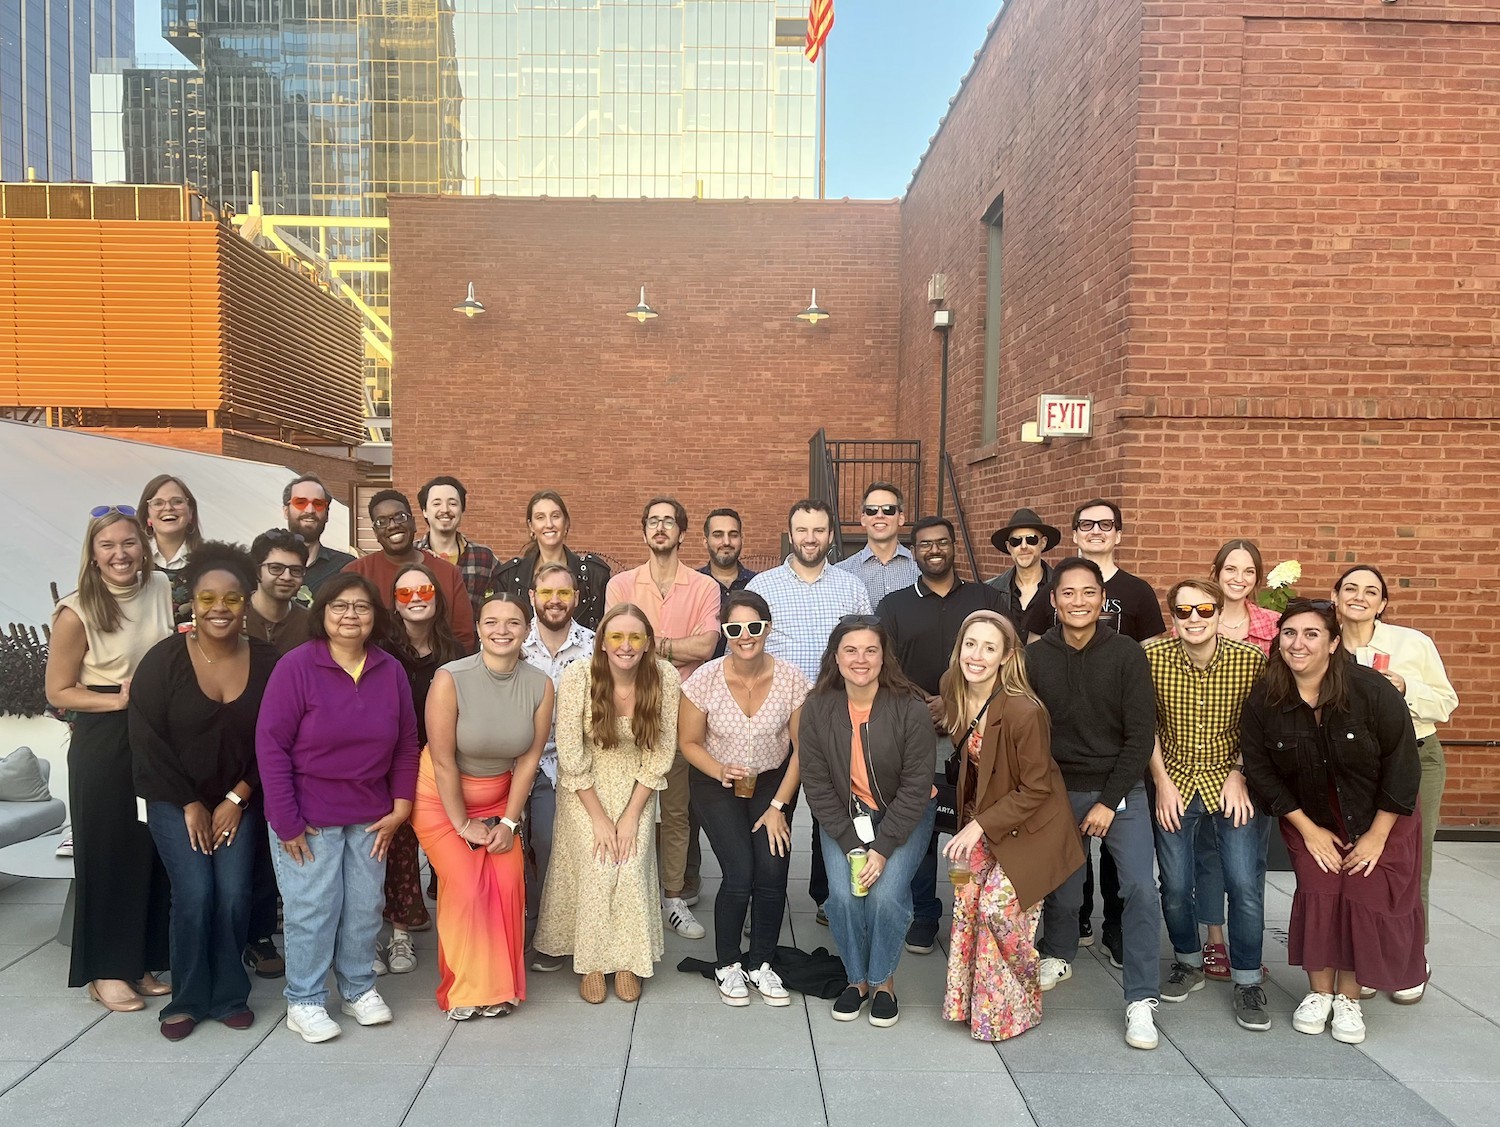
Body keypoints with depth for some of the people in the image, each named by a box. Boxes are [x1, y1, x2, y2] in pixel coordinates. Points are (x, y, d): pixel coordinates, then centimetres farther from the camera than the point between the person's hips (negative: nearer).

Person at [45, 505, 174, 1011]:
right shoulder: (76, 613, -14)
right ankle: (105, 971, 19)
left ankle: (143, 961, 25)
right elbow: (58, 692, -8)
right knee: (106, 852, 5)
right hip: (102, 745, -4)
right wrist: (119, 701, -19)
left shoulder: (161, 589, -2)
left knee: (154, 851, 10)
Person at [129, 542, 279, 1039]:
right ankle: (187, 999, 10)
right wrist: (189, 805, -9)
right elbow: (147, 739, -9)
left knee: (234, 895, -6)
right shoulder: (164, 659, -12)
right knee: (195, 894, -10)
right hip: (174, 801, -1)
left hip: (237, 800, 2)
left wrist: (237, 799, -7)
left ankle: (229, 995, 14)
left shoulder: (266, 661, -7)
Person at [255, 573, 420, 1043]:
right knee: (312, 909, 1)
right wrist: (286, 822, -13)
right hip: (308, 818, -4)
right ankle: (304, 1001, 19)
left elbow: (406, 744, 7)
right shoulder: (296, 666, -11)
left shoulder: (391, 671, 1)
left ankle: (359, 988, 30)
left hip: (370, 817, 4)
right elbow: (270, 745, -12)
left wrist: (400, 807, 1)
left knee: (365, 907, 11)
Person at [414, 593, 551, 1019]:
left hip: (499, 798, 3)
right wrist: (463, 825, -13)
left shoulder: (540, 685, -14)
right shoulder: (451, 679, -25)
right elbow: (442, 760, -19)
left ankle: (498, 985, 14)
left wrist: (508, 821, -6)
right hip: (442, 799, -3)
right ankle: (463, 989, 11)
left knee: (508, 884, -6)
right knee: (465, 887, -10)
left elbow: (529, 758, -6)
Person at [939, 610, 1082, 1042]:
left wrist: (980, 826, -19)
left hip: (1031, 824, -6)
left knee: (998, 903, -13)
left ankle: (1016, 1007, 11)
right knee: (965, 896, -3)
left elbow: (1035, 789, -20)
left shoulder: (1022, 711, -28)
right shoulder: (957, 695, -7)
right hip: (984, 819, 6)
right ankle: (971, 1000, 15)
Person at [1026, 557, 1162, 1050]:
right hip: (1059, 791, 1)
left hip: (1120, 789, -1)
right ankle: (1058, 956, 38)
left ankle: (1141, 1000, 2)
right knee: (1062, 888, 8)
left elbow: (1140, 735, -7)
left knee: (1141, 887, -12)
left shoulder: (1127, 654, -6)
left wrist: (1110, 801, -10)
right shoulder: (1035, 658, -3)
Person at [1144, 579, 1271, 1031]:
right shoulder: (1152, 656, -10)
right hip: (1175, 784, 1)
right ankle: (1188, 963, 32)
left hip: (1232, 783, -1)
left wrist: (1240, 776, -10)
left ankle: (1248, 980, 16)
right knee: (1175, 886, 6)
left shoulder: (1251, 659, -11)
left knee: (1245, 885, -6)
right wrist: (1162, 781, -5)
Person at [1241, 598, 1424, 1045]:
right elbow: (1261, 771, -8)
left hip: (1379, 820, -1)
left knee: (1364, 901, -5)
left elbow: (1402, 765, -16)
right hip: (1309, 820, 1)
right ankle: (1319, 992, 13)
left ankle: (1348, 998, 13)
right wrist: (1307, 828, -9)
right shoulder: (1263, 701, -17)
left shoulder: (1372, 691, -23)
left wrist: (1376, 836, -13)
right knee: (1317, 896, -6)